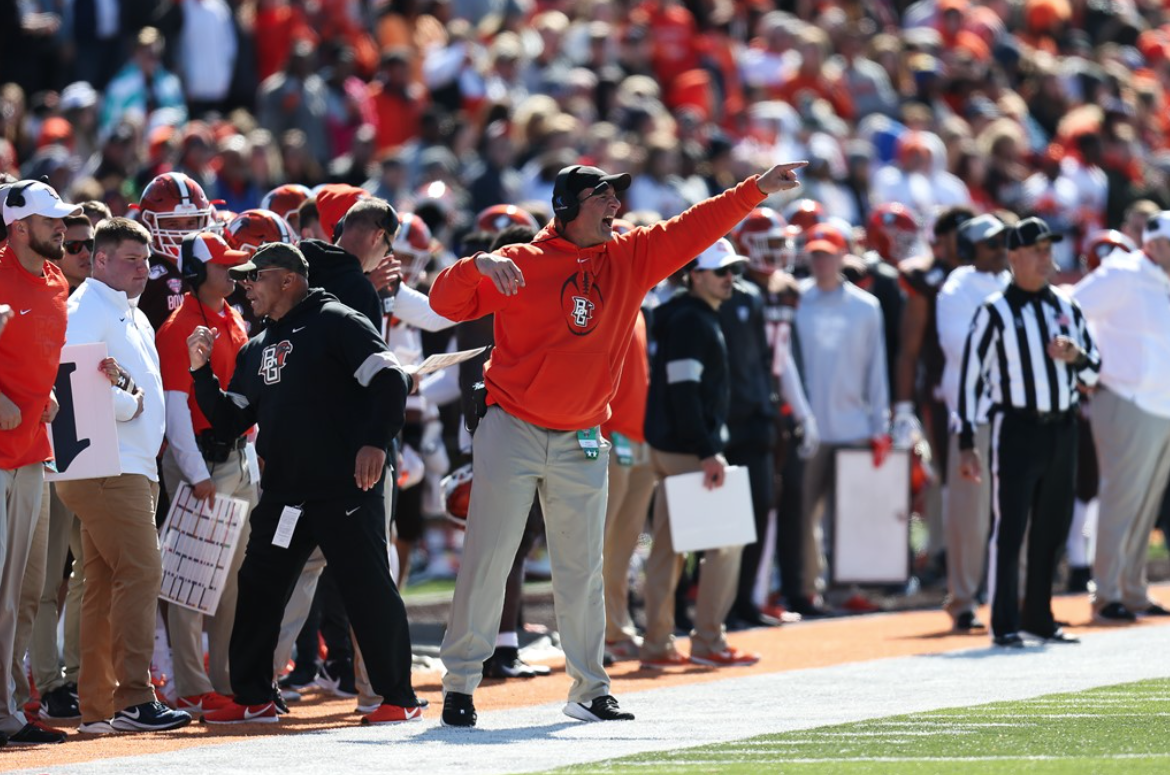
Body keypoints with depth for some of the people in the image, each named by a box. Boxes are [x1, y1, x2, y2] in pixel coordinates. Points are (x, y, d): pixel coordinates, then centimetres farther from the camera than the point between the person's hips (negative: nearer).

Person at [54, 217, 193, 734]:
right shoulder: (87, 311, -8)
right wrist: (130, 404, -10)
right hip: (105, 471, -10)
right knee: (140, 573, -16)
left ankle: (98, 708, 11)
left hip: (132, 471, 10)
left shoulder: (133, 318, 23)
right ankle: (132, 701, -18)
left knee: (106, 584, 9)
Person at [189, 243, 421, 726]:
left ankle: (399, 699, 2)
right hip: (283, 495, 8)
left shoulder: (334, 323, -4)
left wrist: (374, 442, -21)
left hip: (345, 488, -8)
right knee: (258, 590, 7)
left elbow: (389, 379, -12)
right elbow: (229, 422, 18)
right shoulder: (255, 351, 20)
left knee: (369, 590, -5)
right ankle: (252, 699, 17)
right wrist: (201, 371, 7)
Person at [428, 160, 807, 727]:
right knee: (487, 561, -3)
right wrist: (478, 266, -28)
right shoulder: (521, 264, -6)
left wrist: (756, 191, -2)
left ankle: (589, 690, 15)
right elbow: (446, 301, -9)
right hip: (511, 432, -4)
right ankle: (460, 684, 2)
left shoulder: (630, 259, 6)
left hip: (580, 444, 4)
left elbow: (695, 228, 5)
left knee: (583, 569, 8)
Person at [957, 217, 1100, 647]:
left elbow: (1093, 371, 17)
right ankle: (1005, 625, -3)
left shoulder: (1067, 308, 12)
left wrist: (1076, 356, -8)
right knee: (1009, 529, -6)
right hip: (1017, 429, -6)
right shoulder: (995, 312, -4)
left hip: (1062, 430, 6)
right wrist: (966, 443, -10)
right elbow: (970, 376, -5)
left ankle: (1039, 617, 20)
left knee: (1052, 529, 10)